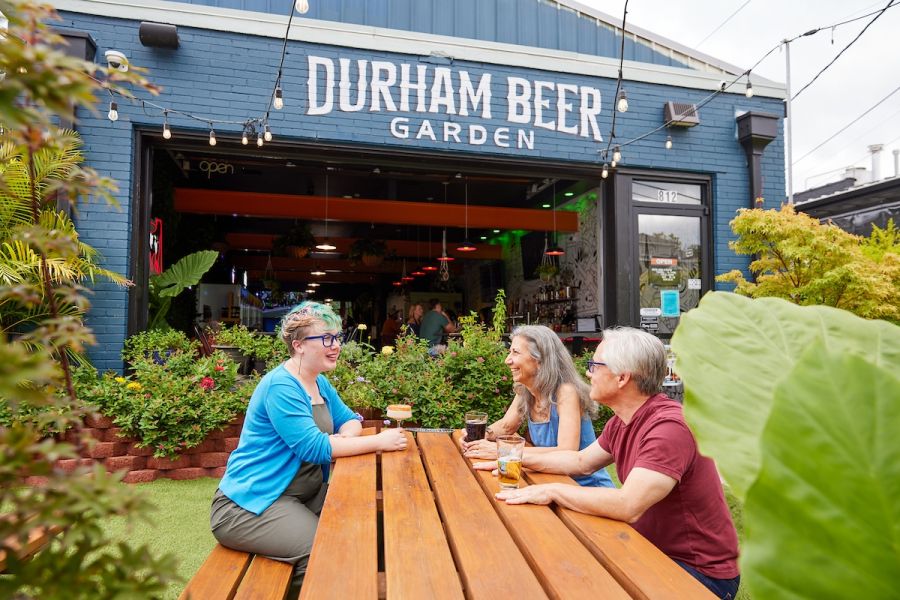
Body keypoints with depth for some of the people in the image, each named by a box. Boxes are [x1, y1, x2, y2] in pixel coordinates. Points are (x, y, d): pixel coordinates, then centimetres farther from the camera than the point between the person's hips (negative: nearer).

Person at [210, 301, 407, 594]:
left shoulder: (319, 383, 7)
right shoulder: (280, 386, -22)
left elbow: (349, 419, 11)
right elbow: (314, 447, -27)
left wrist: (346, 436, -14)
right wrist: (378, 441, -25)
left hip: (304, 493, 9)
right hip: (250, 503, -8)